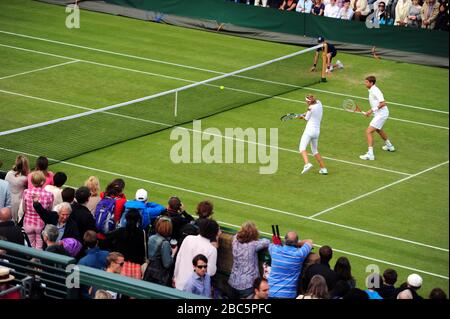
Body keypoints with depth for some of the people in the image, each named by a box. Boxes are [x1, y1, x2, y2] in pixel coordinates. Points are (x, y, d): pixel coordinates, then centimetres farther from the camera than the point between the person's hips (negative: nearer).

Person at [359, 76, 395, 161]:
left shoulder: (375, 91, -21)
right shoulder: (371, 91, 9)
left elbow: (383, 103, -27)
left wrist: (372, 110, -26)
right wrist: (369, 112, 8)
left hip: (381, 114, -11)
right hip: (379, 114, 11)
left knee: (369, 131, -15)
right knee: (378, 130, 34)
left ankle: (370, 154, -20)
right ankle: (389, 146, 53)